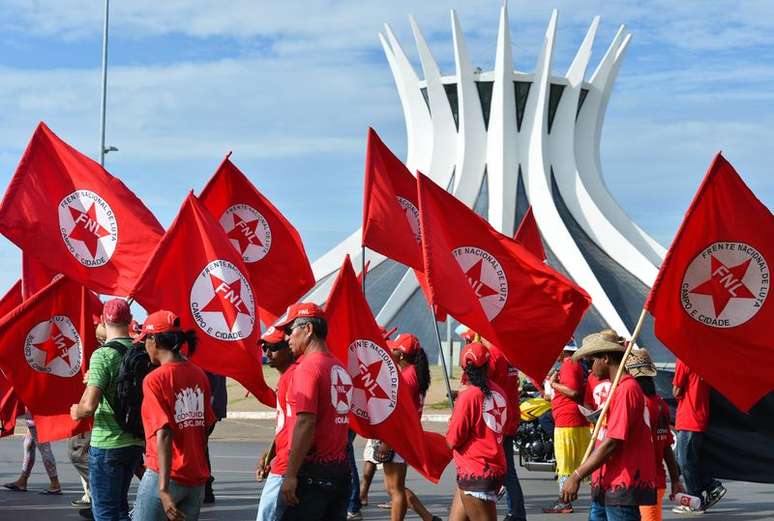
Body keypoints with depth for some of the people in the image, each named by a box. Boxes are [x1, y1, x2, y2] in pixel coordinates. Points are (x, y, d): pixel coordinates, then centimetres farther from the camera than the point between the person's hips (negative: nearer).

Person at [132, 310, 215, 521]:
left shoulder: (155, 379, -13)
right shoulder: (199, 375, 6)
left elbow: (164, 435, -20)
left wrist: (163, 489, -23)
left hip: (165, 475, -6)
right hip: (197, 479, 6)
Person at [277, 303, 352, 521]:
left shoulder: (308, 367, -12)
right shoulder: (340, 369, 13)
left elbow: (306, 423, -20)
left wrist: (291, 475, -18)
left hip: (313, 472, -8)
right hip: (340, 469, 8)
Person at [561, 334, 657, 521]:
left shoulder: (626, 389, -15)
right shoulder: (617, 388, 18)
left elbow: (612, 443, -20)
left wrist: (576, 476, -17)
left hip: (621, 487, -10)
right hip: (607, 487, 10)